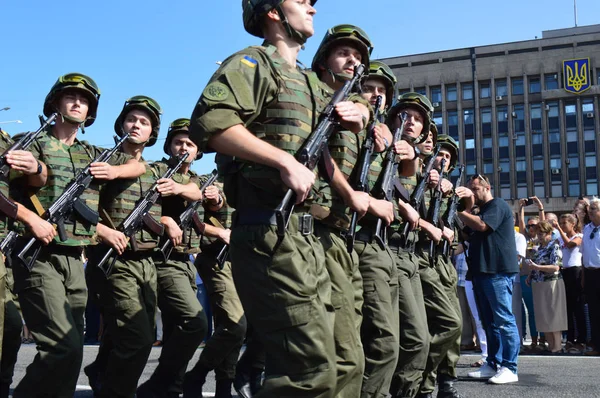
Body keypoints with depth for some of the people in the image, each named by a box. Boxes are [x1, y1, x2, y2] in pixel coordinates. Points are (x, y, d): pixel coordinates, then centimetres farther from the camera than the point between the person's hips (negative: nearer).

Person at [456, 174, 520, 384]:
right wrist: (467, 207, 2)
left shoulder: (497, 205, -4)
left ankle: (509, 368, -10)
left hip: (497, 271, -10)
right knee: (489, 321, 10)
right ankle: (493, 364, 13)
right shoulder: (481, 210, 25)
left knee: (503, 319, -10)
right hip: (482, 271, 10)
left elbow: (481, 226, -18)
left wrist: (459, 211, -10)